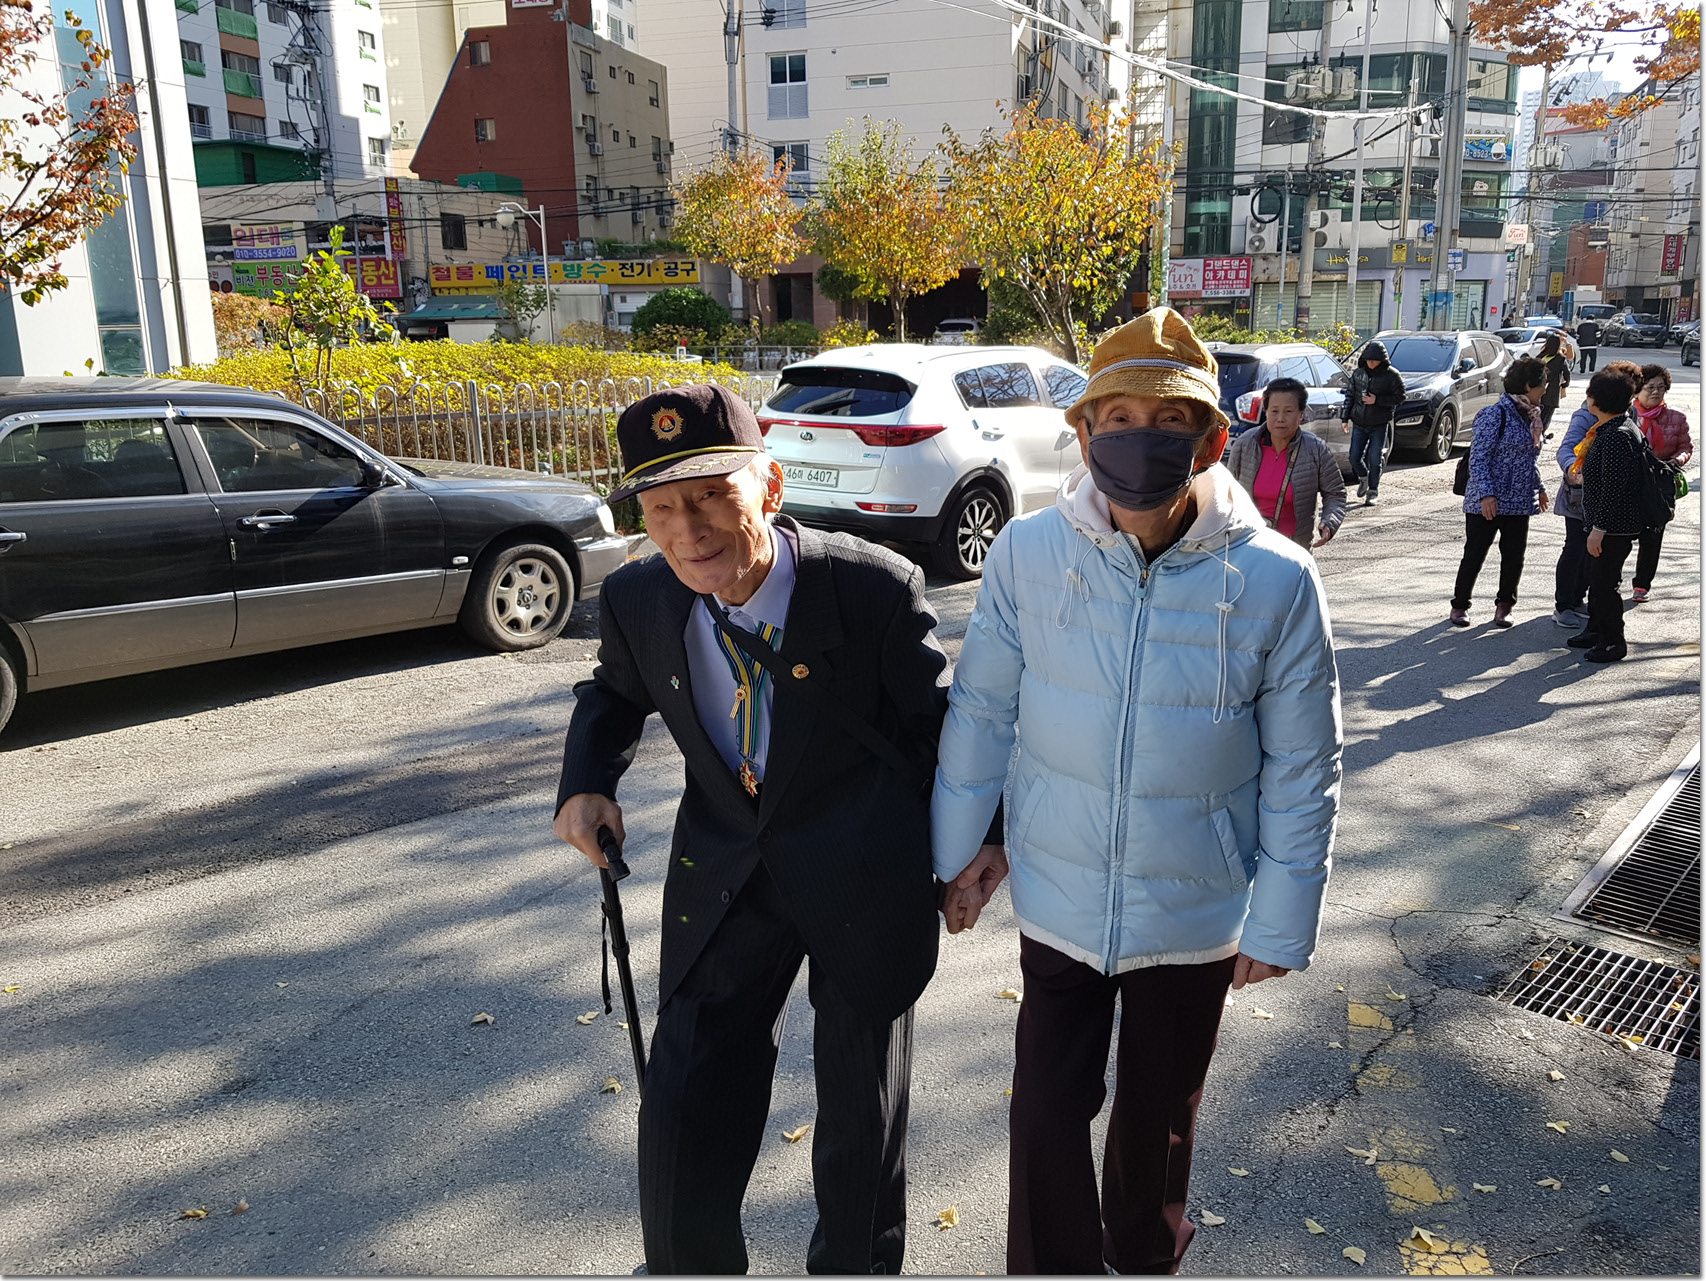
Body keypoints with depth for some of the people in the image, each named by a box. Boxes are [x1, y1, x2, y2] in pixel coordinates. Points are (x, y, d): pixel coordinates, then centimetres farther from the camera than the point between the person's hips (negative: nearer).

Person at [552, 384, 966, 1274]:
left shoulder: (875, 587, -22)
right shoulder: (637, 600, -12)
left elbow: (939, 722, -7)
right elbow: (616, 693, 11)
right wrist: (587, 782, -6)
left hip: (865, 877, -2)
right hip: (723, 882, 3)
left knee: (862, 1118, 16)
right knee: (682, 1118, 7)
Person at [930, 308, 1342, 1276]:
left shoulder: (1276, 580, -16)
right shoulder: (1027, 554, -14)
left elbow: (1303, 772, -7)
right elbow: (981, 707, -1)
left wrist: (1282, 924, -3)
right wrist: (961, 841, 5)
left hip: (1197, 914, 0)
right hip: (1059, 900, 0)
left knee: (1160, 1117, 22)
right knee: (1048, 1112, 10)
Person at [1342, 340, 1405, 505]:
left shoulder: (1391, 375, -7)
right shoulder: (1358, 373, 4)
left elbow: (1399, 398, -7)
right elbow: (1350, 394, 12)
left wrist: (1377, 400, -18)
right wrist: (1345, 417, 7)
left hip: (1379, 425, -4)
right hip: (1359, 424, 4)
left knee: (1375, 459, -4)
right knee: (1354, 457, 4)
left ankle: (1373, 491, 10)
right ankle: (1364, 478, 34)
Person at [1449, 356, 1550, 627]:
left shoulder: (1529, 415, 12)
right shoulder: (1497, 413, -13)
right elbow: (1478, 457, -17)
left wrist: (1539, 487, 27)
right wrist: (1486, 494, -24)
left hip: (1519, 502, 8)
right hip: (1487, 503, -7)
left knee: (1514, 557, 8)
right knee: (1475, 555, 2)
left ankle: (1504, 606, 20)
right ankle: (1460, 605, 15)